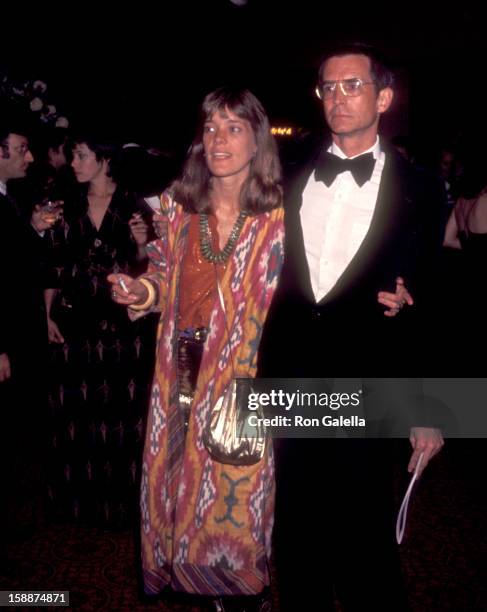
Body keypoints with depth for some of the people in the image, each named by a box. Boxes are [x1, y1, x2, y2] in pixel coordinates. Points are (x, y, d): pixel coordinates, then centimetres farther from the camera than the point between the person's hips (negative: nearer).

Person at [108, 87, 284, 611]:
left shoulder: (279, 215, -8)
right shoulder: (177, 203, 2)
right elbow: (168, 281, 11)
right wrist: (143, 292, -9)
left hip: (245, 374, -3)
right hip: (182, 370, 4)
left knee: (233, 486, 9)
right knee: (175, 477, 15)